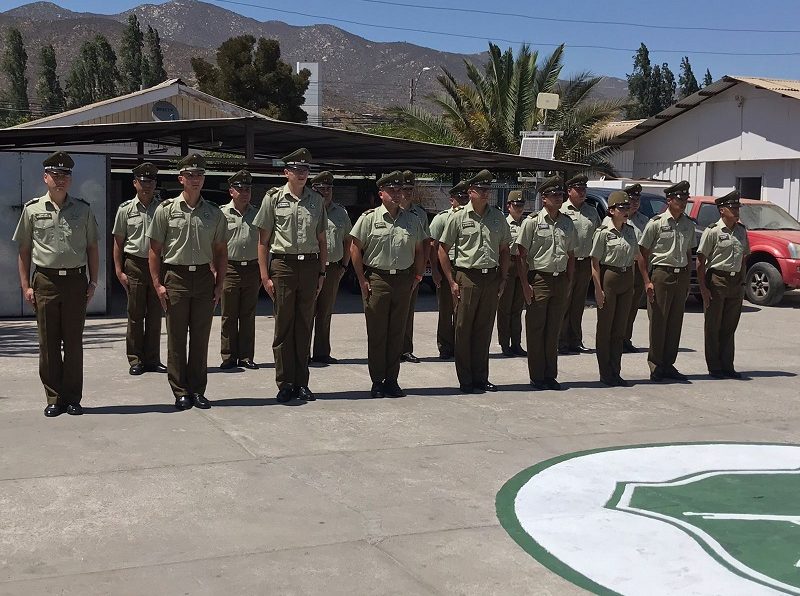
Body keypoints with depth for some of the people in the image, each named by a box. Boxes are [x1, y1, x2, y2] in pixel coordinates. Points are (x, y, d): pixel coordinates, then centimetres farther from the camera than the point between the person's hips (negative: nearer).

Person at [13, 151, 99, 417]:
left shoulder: (83, 209, 7)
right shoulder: (33, 209, 5)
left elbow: (92, 248, 11)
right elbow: (24, 251, 8)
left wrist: (93, 282, 4)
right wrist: (26, 285, 2)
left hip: (76, 280, 0)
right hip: (45, 282, 0)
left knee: (74, 342, 4)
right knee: (48, 343, 3)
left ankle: (72, 398, 13)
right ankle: (53, 398, 12)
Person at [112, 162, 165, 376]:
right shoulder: (126, 209, 4)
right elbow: (118, 242, 5)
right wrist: (119, 271, -2)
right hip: (135, 264, -1)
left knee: (155, 316, 6)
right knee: (135, 316, 1)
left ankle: (152, 359, 13)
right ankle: (135, 360, 8)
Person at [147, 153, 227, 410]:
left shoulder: (214, 213, 8)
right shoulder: (166, 209, 0)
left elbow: (221, 251, 13)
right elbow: (154, 249, 1)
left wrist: (219, 284, 6)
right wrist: (158, 284, -5)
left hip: (204, 276, 2)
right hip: (175, 276, -2)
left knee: (201, 338, 6)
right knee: (176, 339, 2)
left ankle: (198, 390, 15)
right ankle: (180, 392, 9)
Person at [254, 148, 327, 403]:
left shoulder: (316, 200, 11)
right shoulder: (274, 198, 1)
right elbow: (263, 241, 1)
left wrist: (322, 272, 10)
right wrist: (265, 275, -5)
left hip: (309, 265, 3)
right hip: (283, 264, -3)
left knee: (304, 326, 7)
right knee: (284, 326, 1)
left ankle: (301, 382, 15)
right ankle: (285, 383, 9)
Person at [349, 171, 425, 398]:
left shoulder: (412, 220, 9)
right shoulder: (369, 218, -1)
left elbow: (419, 251, 17)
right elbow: (355, 249, -2)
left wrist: (416, 277, 9)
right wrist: (363, 281, -6)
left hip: (403, 280, 3)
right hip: (376, 279, -3)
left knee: (397, 332, 7)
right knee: (376, 333, 1)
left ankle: (391, 380, 14)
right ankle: (377, 381, 9)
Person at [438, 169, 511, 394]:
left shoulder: (497, 216, 10)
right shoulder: (459, 217, -2)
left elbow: (504, 249, 17)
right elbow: (443, 249, -1)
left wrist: (503, 278, 9)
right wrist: (452, 282, -6)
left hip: (491, 278, 4)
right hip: (467, 277, -4)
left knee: (484, 330, 9)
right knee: (463, 330, 1)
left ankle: (481, 377, 19)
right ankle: (465, 381, 8)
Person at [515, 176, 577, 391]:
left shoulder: (567, 223, 11)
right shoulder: (532, 221, -5)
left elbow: (571, 255, 17)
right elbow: (521, 255, -7)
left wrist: (568, 282, 11)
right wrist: (525, 284, -11)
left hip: (560, 281, 5)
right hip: (539, 279, -4)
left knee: (553, 331, 9)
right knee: (536, 330, 1)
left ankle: (550, 375, 16)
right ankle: (537, 377, 8)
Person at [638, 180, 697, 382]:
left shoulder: (688, 224, 11)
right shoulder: (656, 223, -5)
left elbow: (689, 253, 18)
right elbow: (644, 252, -5)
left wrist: (687, 280, 13)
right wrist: (647, 280, -10)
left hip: (681, 275, 5)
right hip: (661, 274, -5)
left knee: (675, 323, 7)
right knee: (658, 322, -3)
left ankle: (668, 364, 15)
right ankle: (656, 366, 5)